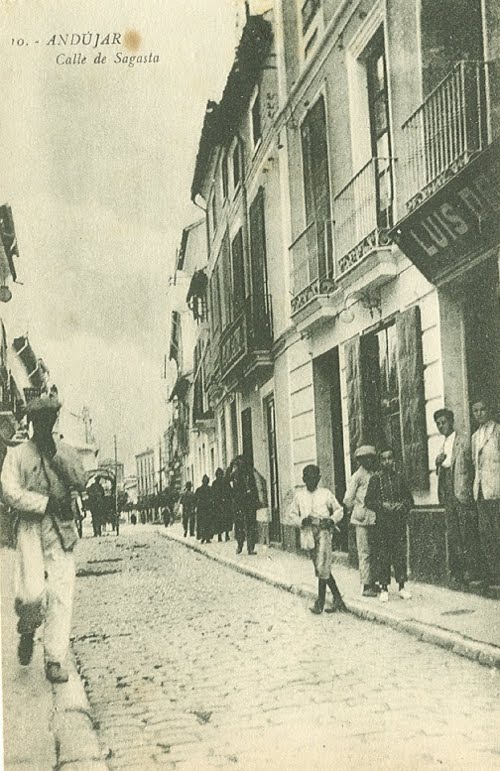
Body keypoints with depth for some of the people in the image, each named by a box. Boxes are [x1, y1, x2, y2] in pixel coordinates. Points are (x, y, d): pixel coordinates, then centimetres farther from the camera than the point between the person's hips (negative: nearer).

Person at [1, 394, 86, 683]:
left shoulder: (65, 452, 12)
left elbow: (81, 483, -2)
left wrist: (55, 455, -8)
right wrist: (46, 503, -12)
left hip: (62, 529, 2)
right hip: (30, 528, -2)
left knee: (61, 594, -5)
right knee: (32, 593, -13)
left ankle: (55, 660, 2)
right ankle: (27, 630, 21)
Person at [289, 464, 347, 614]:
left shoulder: (326, 493, 4)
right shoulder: (299, 495, 10)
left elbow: (339, 510, 11)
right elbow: (293, 514, 16)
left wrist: (332, 520, -7)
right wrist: (302, 520, -3)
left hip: (323, 531, -3)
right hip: (308, 533, 3)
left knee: (322, 568, -12)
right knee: (320, 568, 4)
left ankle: (320, 602, -3)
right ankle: (338, 599, 13)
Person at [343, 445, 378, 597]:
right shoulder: (357, 476, -5)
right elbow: (348, 500, -4)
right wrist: (357, 513, 1)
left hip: (375, 519, 6)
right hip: (363, 521, -6)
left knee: (375, 552, 8)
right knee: (365, 553, -5)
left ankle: (373, 583, 15)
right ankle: (366, 586, -2)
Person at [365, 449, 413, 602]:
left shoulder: (400, 477, 7)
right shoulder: (376, 478, 1)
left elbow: (409, 498, 12)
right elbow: (368, 501, 1)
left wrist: (402, 505, -8)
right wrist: (382, 505, -13)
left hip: (399, 521, 2)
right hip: (382, 522, -2)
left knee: (400, 553, 3)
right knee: (382, 555, 0)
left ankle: (402, 586, 12)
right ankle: (384, 588, 7)